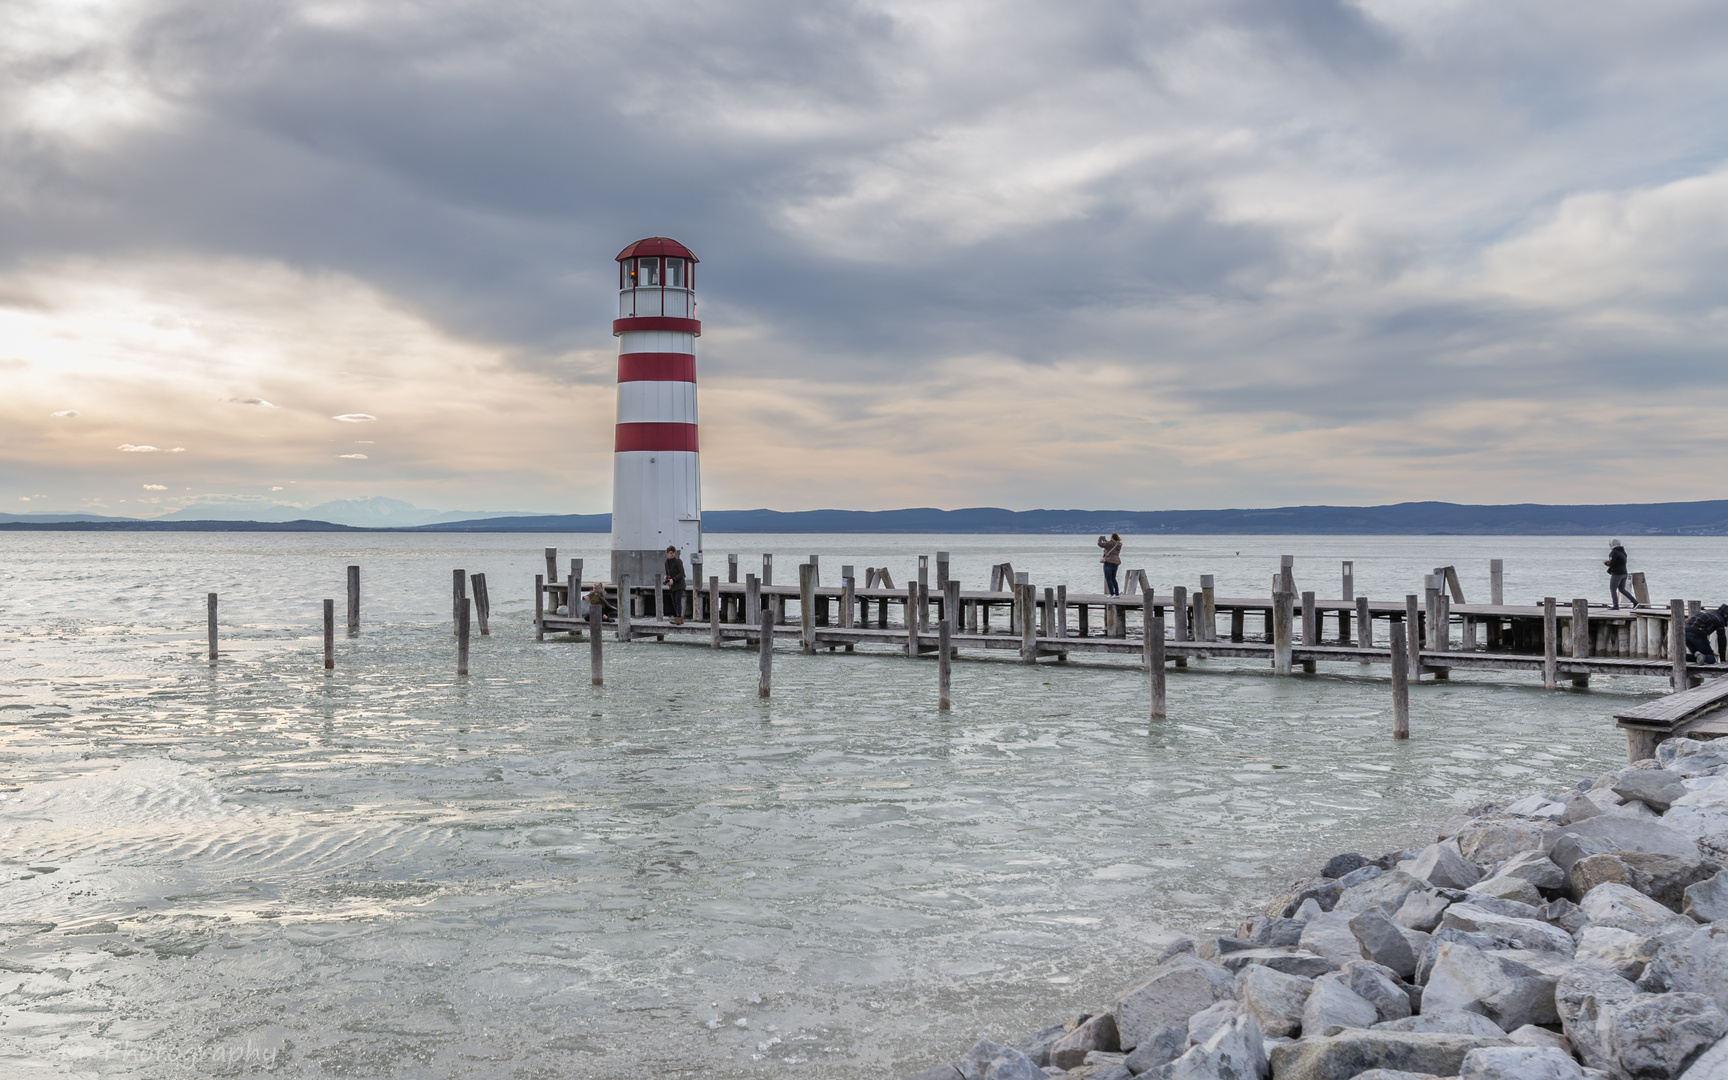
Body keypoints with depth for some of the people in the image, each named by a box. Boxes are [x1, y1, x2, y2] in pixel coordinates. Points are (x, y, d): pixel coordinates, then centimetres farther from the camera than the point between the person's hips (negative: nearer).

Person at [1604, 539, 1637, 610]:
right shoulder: (1622, 552, 14)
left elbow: (1611, 564, -20)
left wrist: (1606, 562, 0)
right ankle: (1635, 602, 9)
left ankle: (1616, 606, -4)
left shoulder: (1614, 553, -14)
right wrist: (1609, 561, 21)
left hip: (1617, 574, -9)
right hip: (1624, 573, 9)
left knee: (1613, 590, 0)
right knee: (1622, 589, 18)